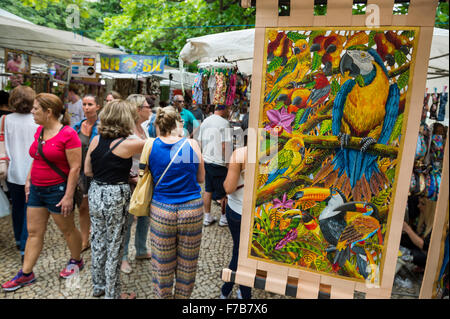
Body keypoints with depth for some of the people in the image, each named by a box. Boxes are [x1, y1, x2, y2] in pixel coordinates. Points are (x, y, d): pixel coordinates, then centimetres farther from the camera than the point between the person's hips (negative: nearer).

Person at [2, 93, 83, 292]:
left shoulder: (68, 134, -19)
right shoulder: (39, 131, 6)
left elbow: (75, 168, -19)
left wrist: (68, 196, -20)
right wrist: (28, 180, 14)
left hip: (57, 190, -7)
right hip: (36, 189, 7)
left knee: (67, 230, 11)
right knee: (34, 232, 14)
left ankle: (76, 261, 34)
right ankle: (26, 274, 26)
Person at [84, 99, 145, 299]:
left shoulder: (96, 140, -1)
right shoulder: (128, 144, -17)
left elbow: (87, 171, 5)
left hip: (95, 193, 6)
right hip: (115, 197, -6)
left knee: (98, 241, 20)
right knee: (114, 246, 9)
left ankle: (98, 286, 39)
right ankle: (112, 294, 25)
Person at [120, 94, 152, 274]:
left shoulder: (143, 128, 10)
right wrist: (132, 178, -19)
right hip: (131, 182, -8)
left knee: (145, 216, 17)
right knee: (128, 220, 5)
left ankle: (141, 251, 36)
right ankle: (122, 257, 23)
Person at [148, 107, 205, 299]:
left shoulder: (151, 146, -3)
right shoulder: (191, 144, -5)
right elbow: (201, 178, 4)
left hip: (161, 210, 1)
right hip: (191, 210, 0)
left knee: (162, 263, 17)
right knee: (187, 263, 19)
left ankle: (164, 296, 38)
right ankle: (182, 296, 38)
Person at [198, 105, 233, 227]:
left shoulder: (205, 122, 9)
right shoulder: (224, 123, -15)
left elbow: (200, 142, 14)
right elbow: (225, 146, -19)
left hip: (205, 161, 7)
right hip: (219, 163, -7)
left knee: (208, 190, 15)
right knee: (224, 192, 8)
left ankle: (207, 217, 23)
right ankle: (224, 218, 21)